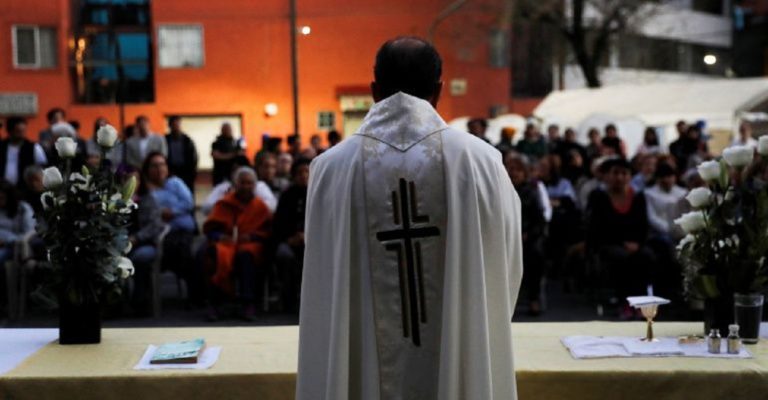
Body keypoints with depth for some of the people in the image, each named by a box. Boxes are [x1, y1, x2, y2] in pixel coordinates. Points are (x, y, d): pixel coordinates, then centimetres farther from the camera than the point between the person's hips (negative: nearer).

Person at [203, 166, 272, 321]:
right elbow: (209, 228, 11)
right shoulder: (224, 204, 13)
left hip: (250, 243, 0)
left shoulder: (260, 206, 13)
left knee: (246, 254, -37)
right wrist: (219, 236, -10)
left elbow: (268, 231, 7)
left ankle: (248, 303, -35)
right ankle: (213, 303, -33)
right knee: (220, 254, -36)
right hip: (226, 242, 0)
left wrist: (251, 236, -11)